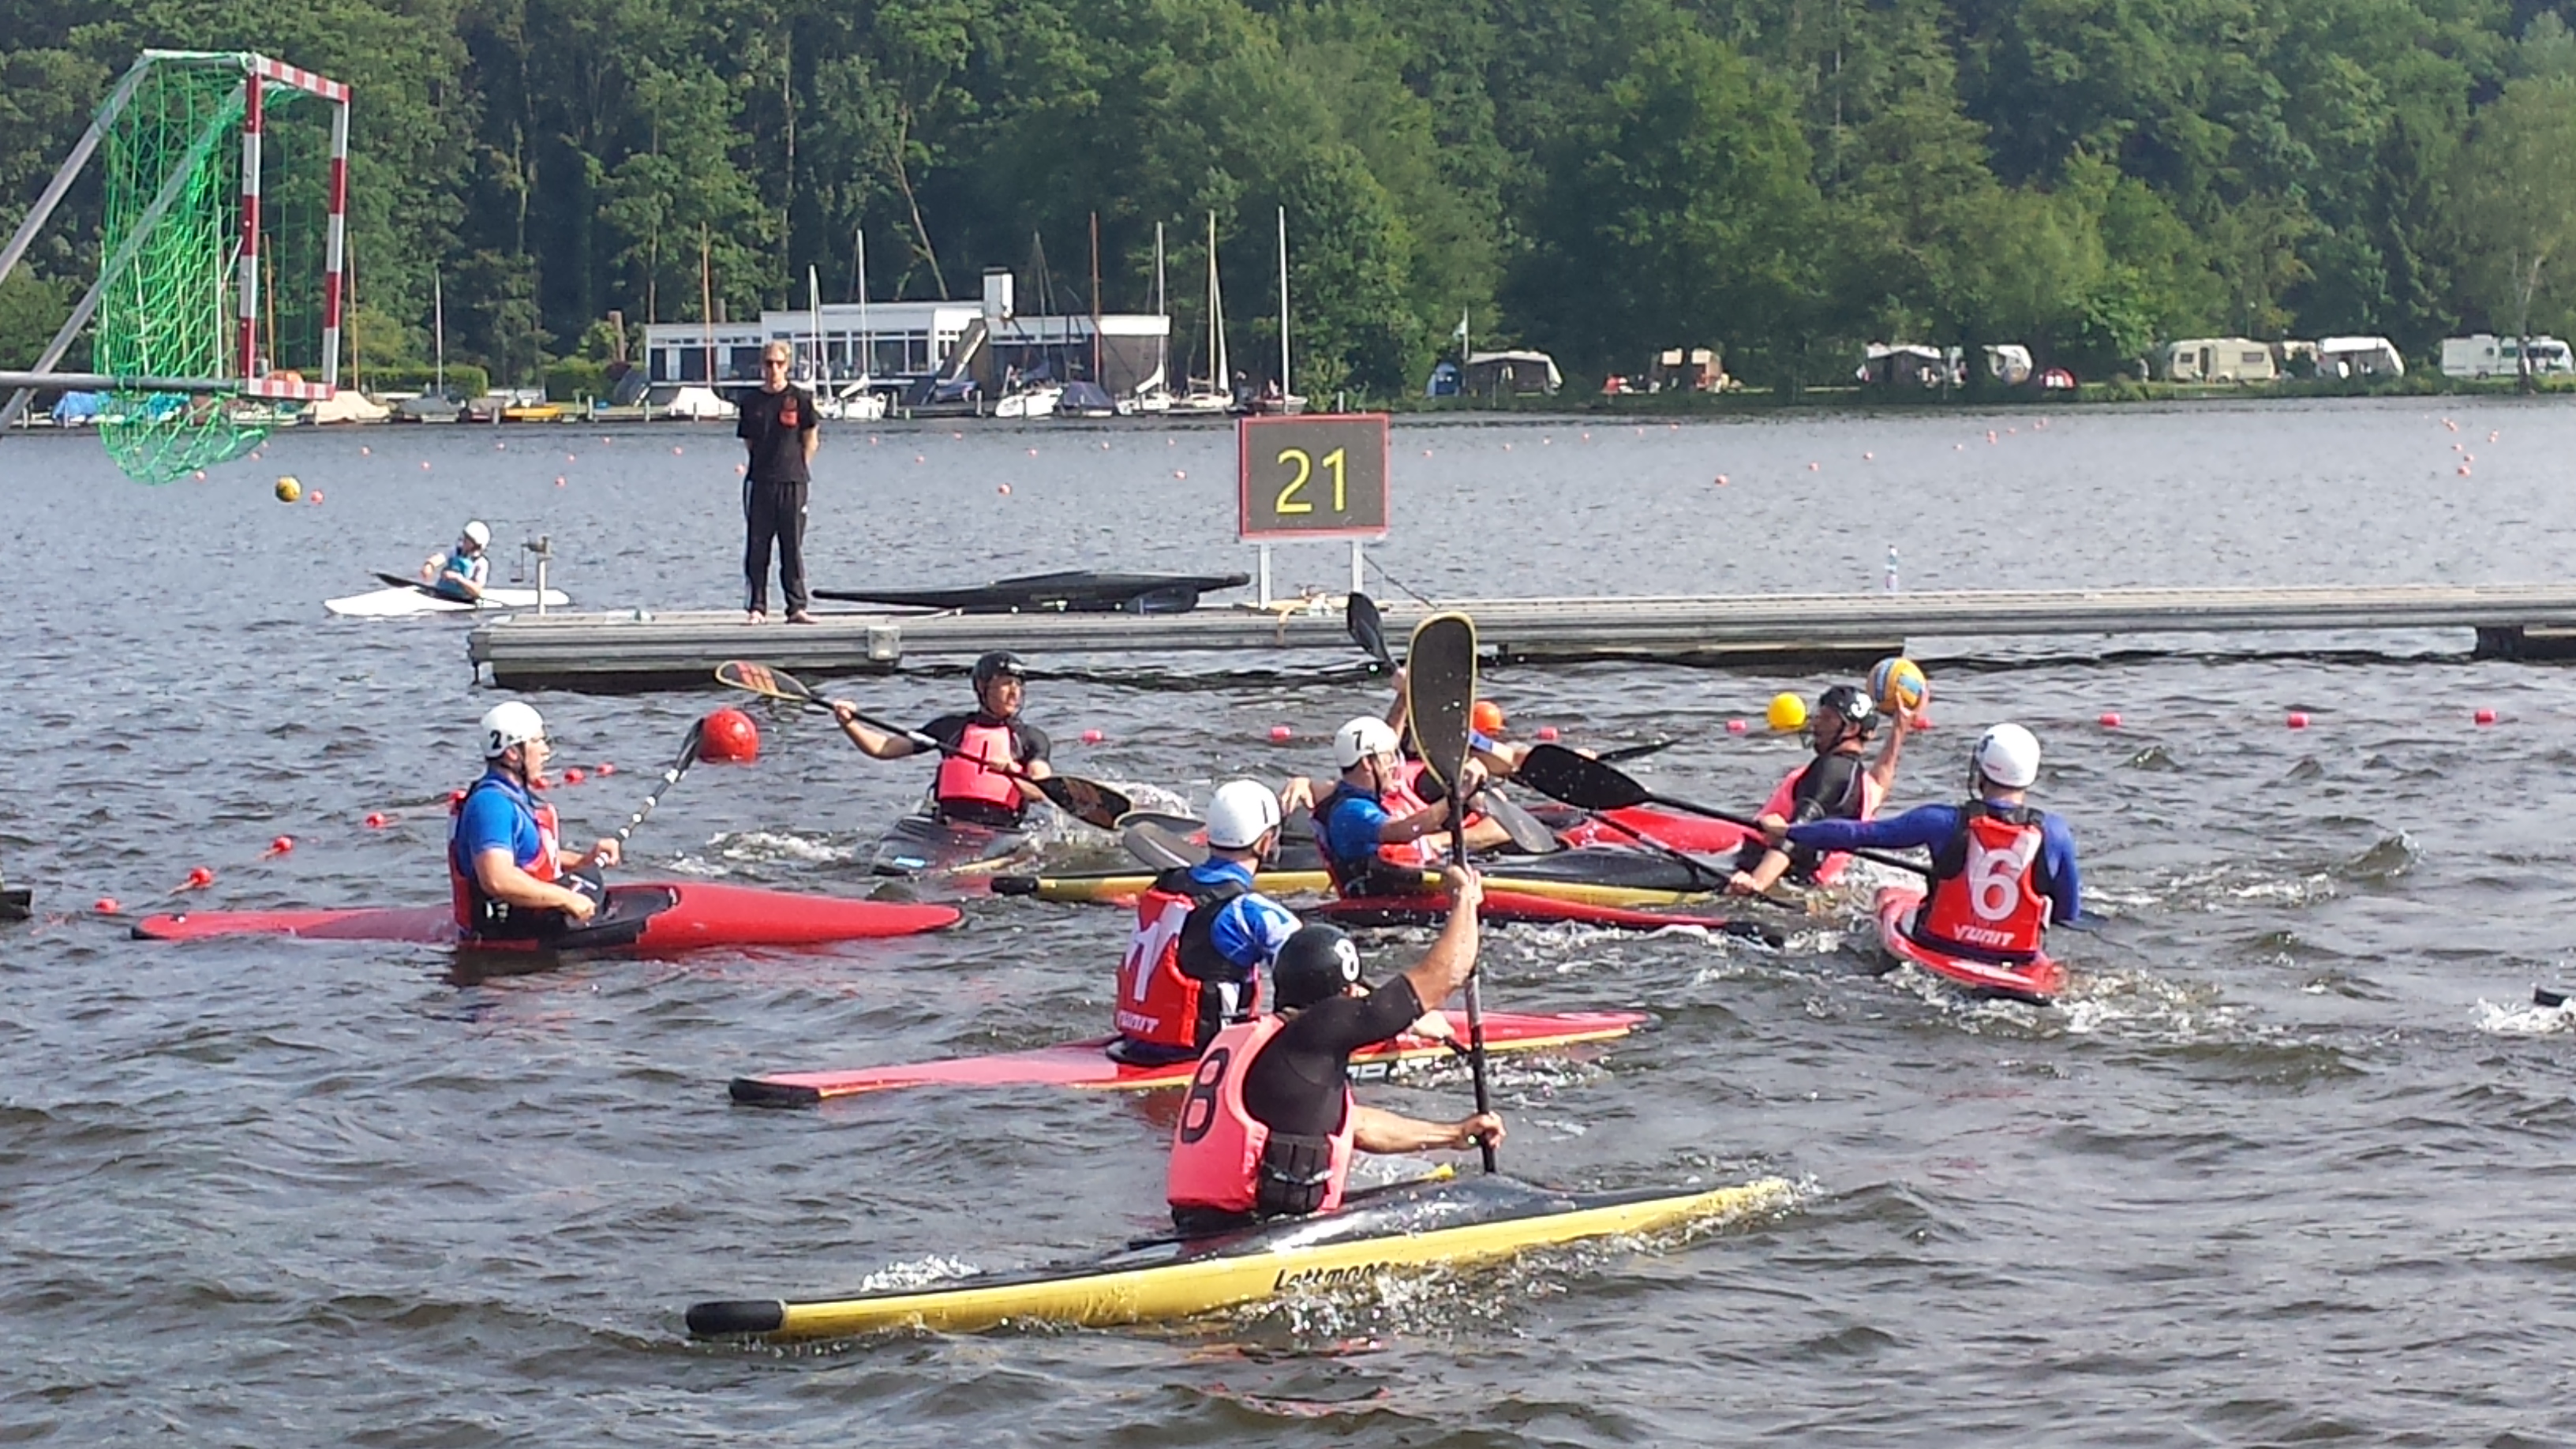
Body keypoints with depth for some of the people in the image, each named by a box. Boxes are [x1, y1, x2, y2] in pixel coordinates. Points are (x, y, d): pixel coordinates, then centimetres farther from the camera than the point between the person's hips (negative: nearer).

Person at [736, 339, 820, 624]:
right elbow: (748, 441, 14)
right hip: (759, 481, 2)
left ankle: (797, 607, 4)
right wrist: (763, 466, 8)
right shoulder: (750, 402, 6)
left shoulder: (799, 398, 0)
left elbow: (811, 437, 7)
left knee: (793, 548, 1)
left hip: (792, 482, -2)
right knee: (757, 548, 1)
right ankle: (756, 608, 5)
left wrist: (800, 468, 4)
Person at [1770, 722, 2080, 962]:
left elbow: (1860, 833, -7)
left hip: (1942, 949, -1)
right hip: (2017, 961, 1)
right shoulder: (2054, 833, -12)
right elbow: (2070, 914, -2)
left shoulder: (1945, 822, -15)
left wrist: (1789, 833, 6)